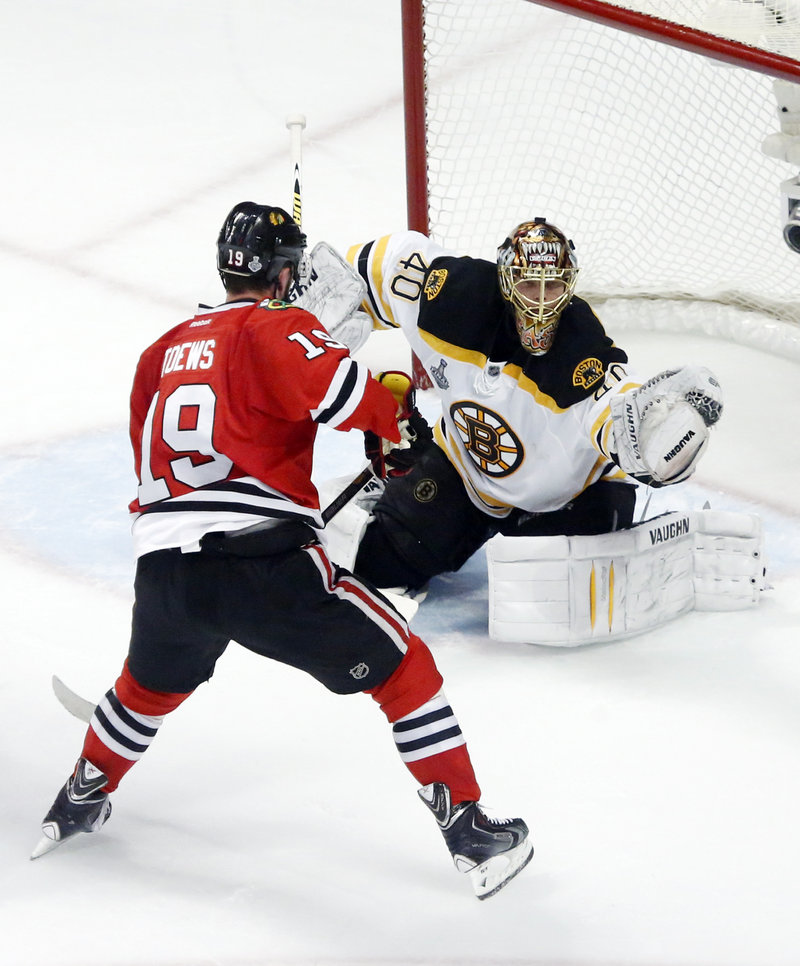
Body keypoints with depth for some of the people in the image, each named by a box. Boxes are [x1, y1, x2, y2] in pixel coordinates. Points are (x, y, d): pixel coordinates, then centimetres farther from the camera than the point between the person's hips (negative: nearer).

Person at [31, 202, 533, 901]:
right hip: (261, 561, -6)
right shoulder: (276, 327, 2)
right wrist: (395, 418, 2)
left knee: (152, 683, 36)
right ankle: (468, 830, 2)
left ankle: (81, 801, 51)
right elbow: (338, 385, -18)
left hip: (162, 570, 6)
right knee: (403, 667, 6)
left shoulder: (164, 351, 23)